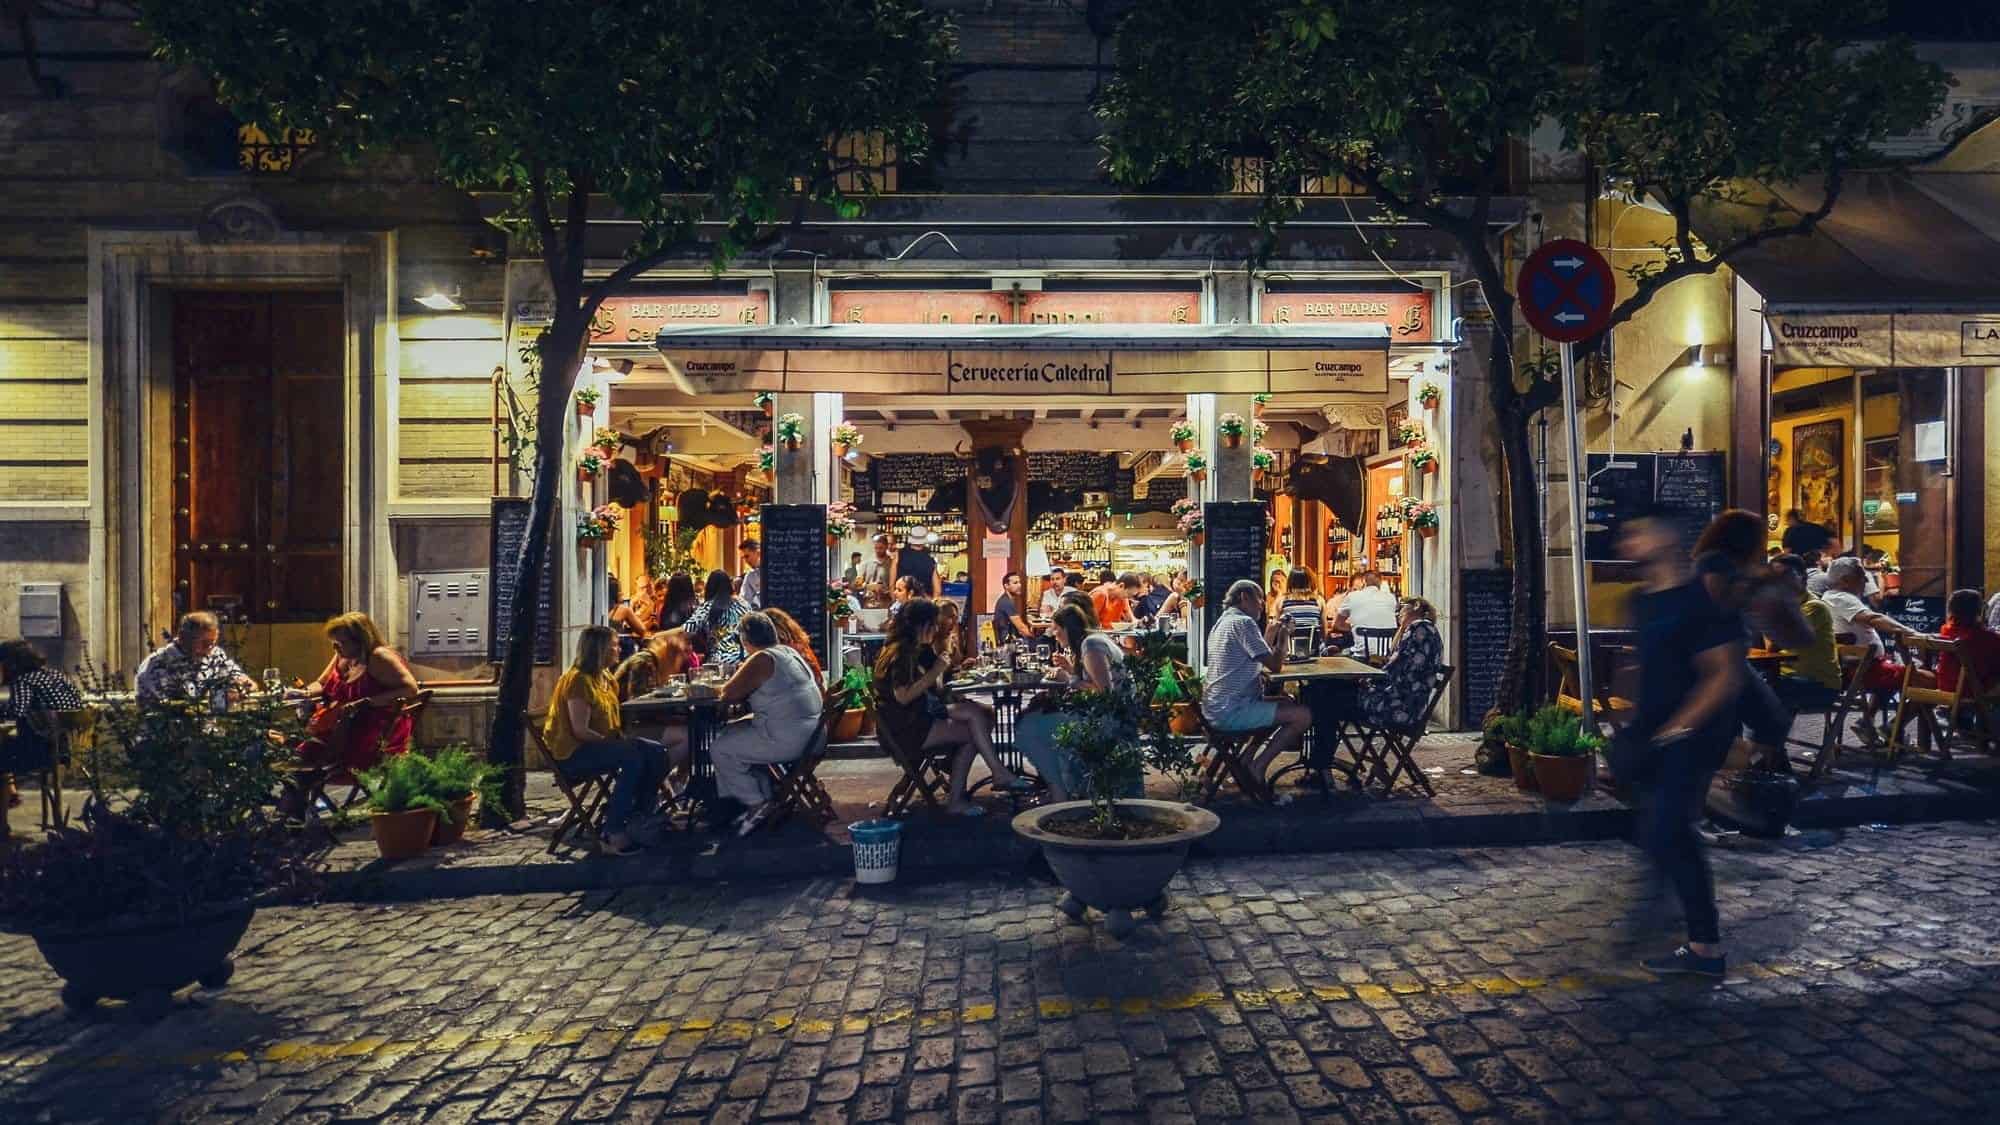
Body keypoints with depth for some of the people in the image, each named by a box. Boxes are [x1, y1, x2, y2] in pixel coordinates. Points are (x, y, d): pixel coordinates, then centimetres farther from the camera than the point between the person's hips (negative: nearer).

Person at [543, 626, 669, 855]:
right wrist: (610, 742, -17)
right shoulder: (578, 680, -16)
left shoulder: (606, 678, 12)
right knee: (633, 758, -30)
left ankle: (640, 818, 3)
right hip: (573, 753, -9)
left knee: (657, 752, -7)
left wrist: (622, 739, 1)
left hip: (602, 744, 9)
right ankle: (614, 834, -26)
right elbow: (580, 730, -22)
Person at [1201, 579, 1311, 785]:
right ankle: (1258, 767, -4)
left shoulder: (1222, 622, 19)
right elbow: (1274, 665, -15)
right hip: (1232, 711, -11)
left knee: (1289, 703, 25)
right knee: (1303, 715, -12)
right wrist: (1281, 638, 1)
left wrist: (1269, 637, 15)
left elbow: (1259, 659, 23)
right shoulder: (1243, 622, -13)